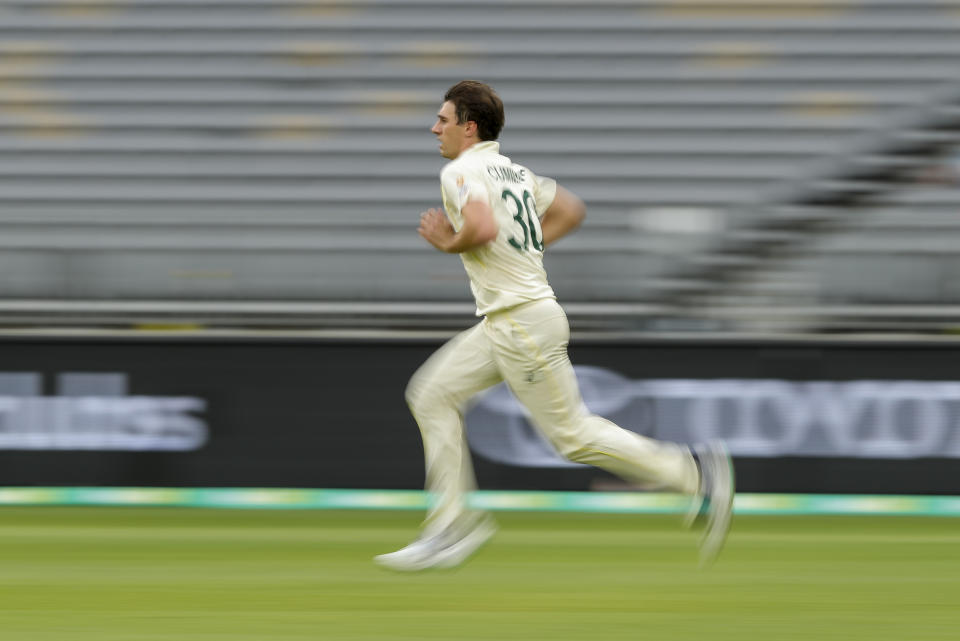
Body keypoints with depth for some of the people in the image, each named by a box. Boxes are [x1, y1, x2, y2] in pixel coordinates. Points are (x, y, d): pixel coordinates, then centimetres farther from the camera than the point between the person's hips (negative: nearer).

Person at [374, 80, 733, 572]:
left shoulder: (461, 171, -12)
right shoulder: (512, 171, 16)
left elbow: (482, 227, -30)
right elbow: (571, 210, 24)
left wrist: (449, 243, -10)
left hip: (523, 323, -10)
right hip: (502, 324, 10)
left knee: (572, 434, -4)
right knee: (432, 395, 9)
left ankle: (694, 472, 0)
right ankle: (452, 528, 8)